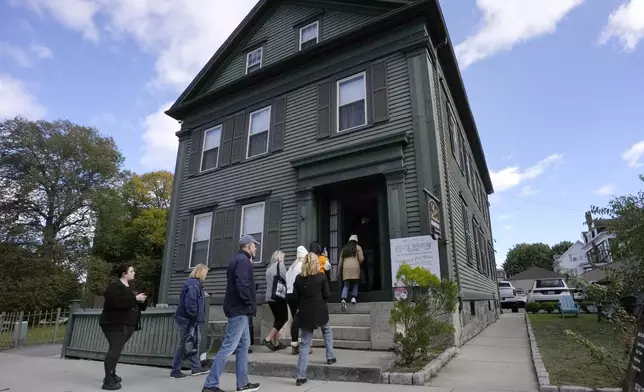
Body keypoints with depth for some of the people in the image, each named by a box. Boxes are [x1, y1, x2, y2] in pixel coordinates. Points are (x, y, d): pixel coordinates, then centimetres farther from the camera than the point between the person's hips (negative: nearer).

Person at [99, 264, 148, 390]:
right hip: (115, 324, -9)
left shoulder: (129, 288, 17)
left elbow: (134, 305, 20)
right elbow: (117, 302, -29)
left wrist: (141, 301, -2)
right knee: (115, 350, -13)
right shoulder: (114, 286, -11)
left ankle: (111, 375, 26)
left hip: (127, 325, 9)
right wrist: (135, 298, -23)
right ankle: (108, 381, -11)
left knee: (116, 350, 16)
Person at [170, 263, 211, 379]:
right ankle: (175, 371, 9)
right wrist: (194, 316, -18)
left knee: (195, 342, 14)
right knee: (184, 344, -2)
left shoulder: (195, 284, 12)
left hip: (191, 319, 10)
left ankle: (196, 368, 22)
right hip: (187, 319, -10)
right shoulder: (193, 285, -20)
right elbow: (190, 303, -26)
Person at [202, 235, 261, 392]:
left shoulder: (238, 259, 17)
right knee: (228, 347, -6)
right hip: (240, 309, -10)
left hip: (238, 308, 10)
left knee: (244, 345, 13)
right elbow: (242, 285, -22)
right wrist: (250, 303, -14)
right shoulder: (243, 260, -13)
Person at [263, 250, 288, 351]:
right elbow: (286, 279, -8)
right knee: (283, 318, 1)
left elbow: (269, 282, 15)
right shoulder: (280, 265, -5)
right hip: (278, 297, -7)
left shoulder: (269, 268, 14)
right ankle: (268, 339, -7)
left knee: (277, 319, 14)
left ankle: (276, 343, 13)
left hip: (270, 297, 7)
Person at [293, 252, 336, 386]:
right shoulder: (321, 276, -5)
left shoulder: (298, 278, 2)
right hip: (319, 311, -2)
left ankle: (301, 377, 5)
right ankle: (330, 357, 34)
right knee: (327, 331, 30)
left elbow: (295, 297, 4)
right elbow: (326, 295, -4)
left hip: (304, 314, 2)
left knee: (305, 345, 7)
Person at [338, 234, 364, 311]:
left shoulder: (344, 248, 19)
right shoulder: (357, 247, 9)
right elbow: (361, 259, 2)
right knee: (355, 284, 13)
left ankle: (343, 299, -16)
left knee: (346, 285, 2)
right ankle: (354, 297, -1)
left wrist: (339, 270, 21)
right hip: (355, 267, -2)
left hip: (345, 268, 2)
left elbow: (341, 261, 17)